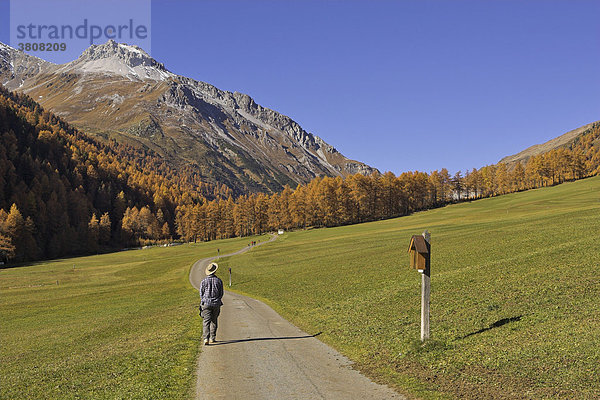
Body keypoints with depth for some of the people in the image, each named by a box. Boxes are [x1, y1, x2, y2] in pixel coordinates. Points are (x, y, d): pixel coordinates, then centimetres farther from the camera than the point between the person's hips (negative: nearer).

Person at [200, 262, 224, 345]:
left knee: (206, 322, -4)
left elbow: (201, 294, 0)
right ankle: (212, 338, 19)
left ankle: (206, 338, -20)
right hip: (216, 304, 2)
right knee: (214, 321, 16)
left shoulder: (203, 281, -5)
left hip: (206, 304, -2)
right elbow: (221, 294, 3)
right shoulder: (219, 281, -2)